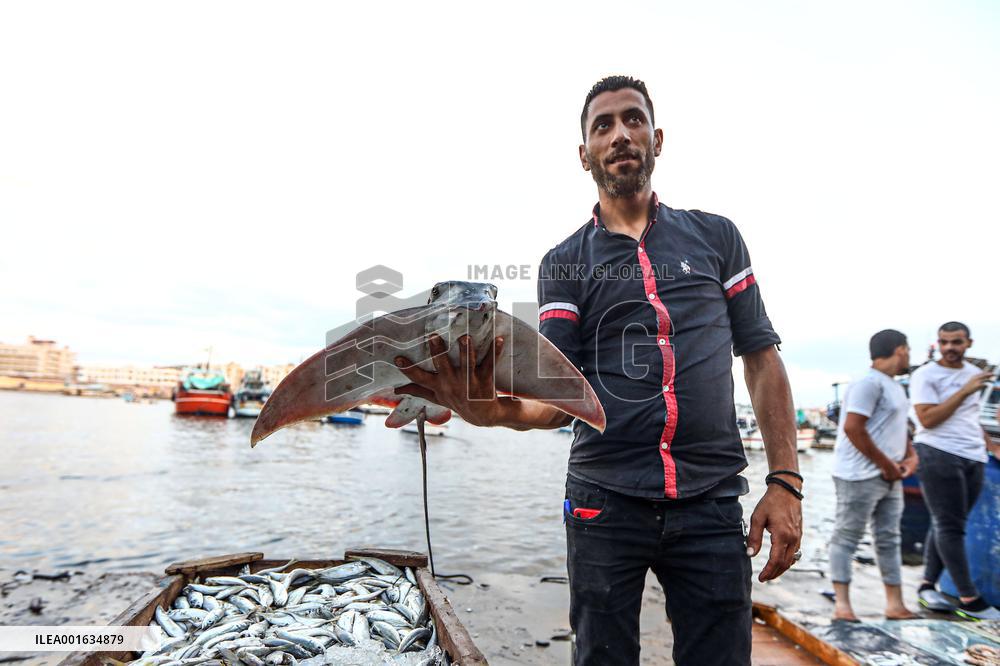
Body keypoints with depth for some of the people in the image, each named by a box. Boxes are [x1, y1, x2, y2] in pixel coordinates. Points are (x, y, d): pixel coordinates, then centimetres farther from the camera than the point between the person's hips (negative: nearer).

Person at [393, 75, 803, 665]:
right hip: (605, 505, 0)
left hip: (712, 505, 1)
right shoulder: (564, 262, 3)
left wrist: (786, 481, 0)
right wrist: (501, 410, -28)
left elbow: (761, 356, 8)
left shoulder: (716, 236, 7)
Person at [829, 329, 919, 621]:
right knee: (847, 537, -3)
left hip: (890, 477, 10)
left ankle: (895, 604, 23)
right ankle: (842, 605, 3)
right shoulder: (869, 383, -15)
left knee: (889, 539, 14)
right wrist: (885, 464, -15)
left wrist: (911, 455, 8)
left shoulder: (894, 386, 17)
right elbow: (852, 428, -21)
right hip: (862, 476, -10)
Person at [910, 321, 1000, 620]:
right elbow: (927, 419, -15)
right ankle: (969, 599, 1)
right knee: (949, 526, -4)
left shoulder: (973, 372, 15)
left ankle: (928, 585, 16)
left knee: (946, 525, 8)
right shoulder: (925, 375, -6)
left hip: (973, 459, 7)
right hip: (939, 455, -7)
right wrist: (965, 391, -15)